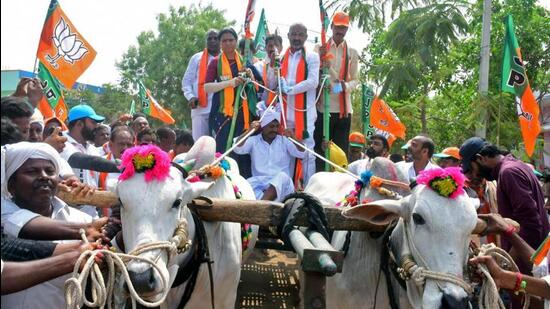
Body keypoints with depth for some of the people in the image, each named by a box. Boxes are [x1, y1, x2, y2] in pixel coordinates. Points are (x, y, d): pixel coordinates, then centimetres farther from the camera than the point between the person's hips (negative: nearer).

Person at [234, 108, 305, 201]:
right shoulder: (253, 140, 11)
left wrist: (293, 138, -13)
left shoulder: (285, 141, 13)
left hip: (281, 184, 0)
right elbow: (237, 149, -3)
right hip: (259, 182, 0)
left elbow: (301, 154, 3)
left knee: (282, 176, -35)